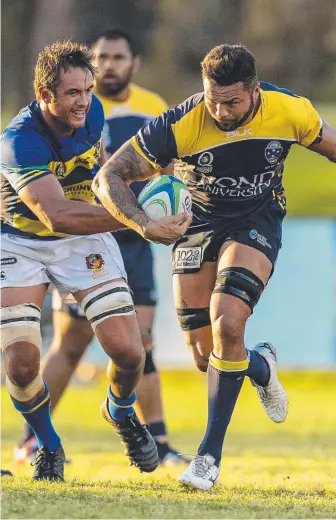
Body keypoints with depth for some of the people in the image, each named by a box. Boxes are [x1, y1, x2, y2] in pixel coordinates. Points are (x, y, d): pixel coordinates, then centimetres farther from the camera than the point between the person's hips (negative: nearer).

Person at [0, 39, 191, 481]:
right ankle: (48, 445, 15)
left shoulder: (93, 114, -10)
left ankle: (121, 412, 26)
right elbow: (57, 215, -44)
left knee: (128, 353, -11)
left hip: (85, 243, 4)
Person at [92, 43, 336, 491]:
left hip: (257, 223, -1)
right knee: (206, 356, 2)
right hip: (198, 224, 1)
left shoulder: (291, 111, -20)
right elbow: (108, 178, -22)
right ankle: (261, 367, 40)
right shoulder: (181, 125, -25)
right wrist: (146, 224, -37)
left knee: (227, 325, -23)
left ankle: (210, 453, -13)